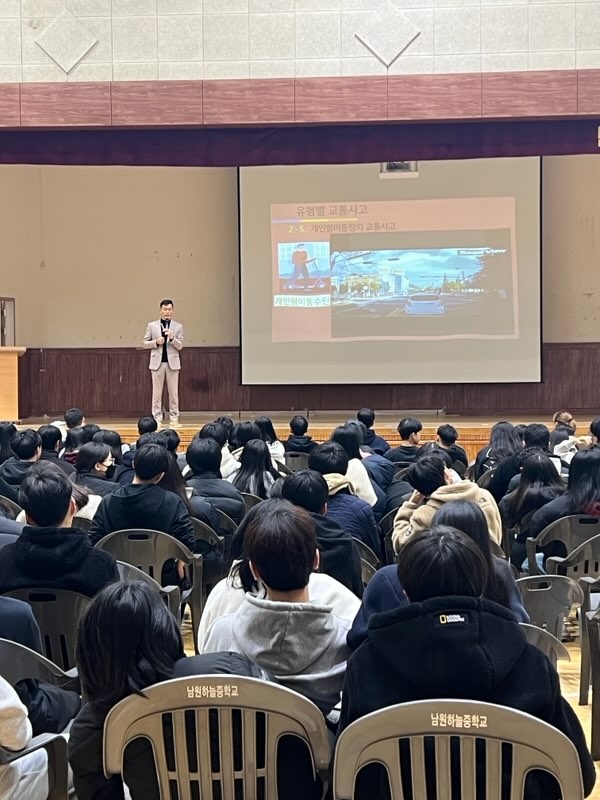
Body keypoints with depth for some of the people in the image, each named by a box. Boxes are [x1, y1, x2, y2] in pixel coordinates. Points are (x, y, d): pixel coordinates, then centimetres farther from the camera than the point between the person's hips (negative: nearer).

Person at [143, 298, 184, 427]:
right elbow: (145, 343, 7)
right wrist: (156, 342, -11)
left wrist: (172, 338, -17)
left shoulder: (178, 326, 5)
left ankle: (174, 418, 8)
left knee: (173, 392, 3)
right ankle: (157, 418, 6)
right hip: (157, 362, 0)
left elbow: (180, 346, 1)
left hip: (172, 362, 0)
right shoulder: (152, 325, 5)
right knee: (157, 392, 2)